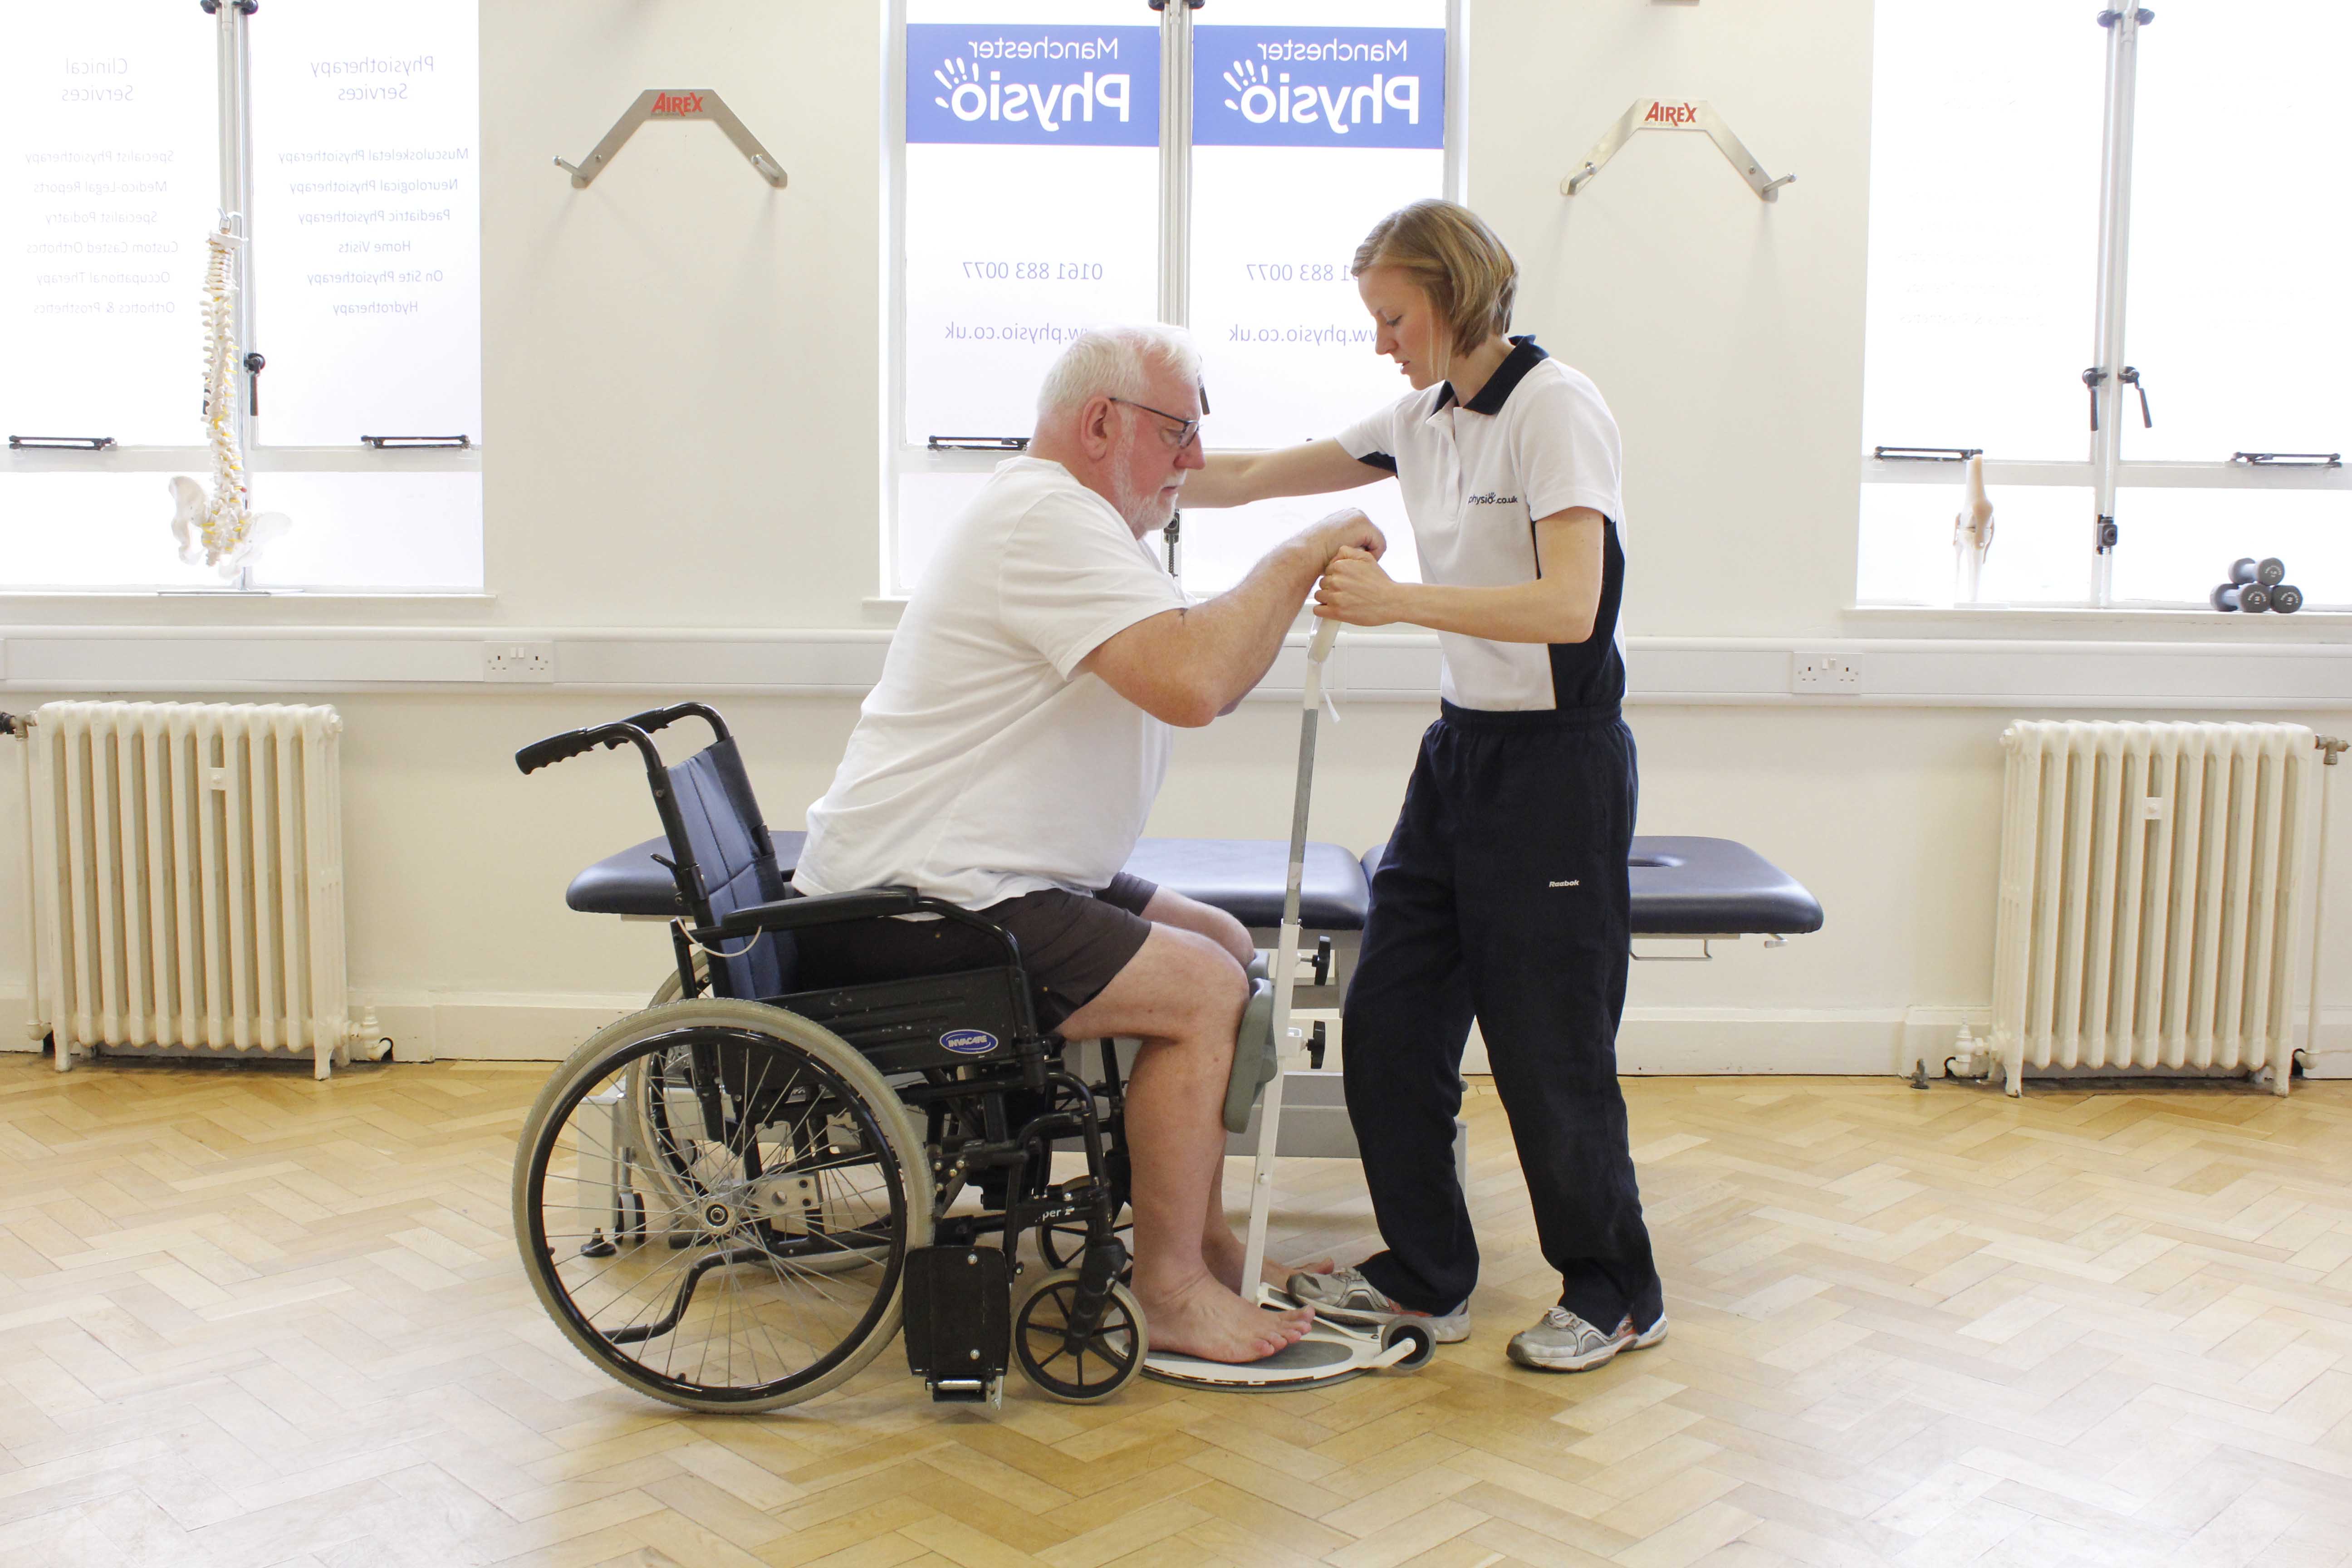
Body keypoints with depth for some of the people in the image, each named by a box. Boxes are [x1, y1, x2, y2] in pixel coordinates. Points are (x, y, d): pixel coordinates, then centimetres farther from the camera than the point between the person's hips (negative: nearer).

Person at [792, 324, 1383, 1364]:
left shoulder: (1077, 519, 18)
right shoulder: (1047, 519, -18)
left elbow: (1203, 682, 17)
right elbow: (1193, 685, -31)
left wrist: (1299, 581, 2)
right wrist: (1297, 559, -18)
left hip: (979, 880, 11)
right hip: (914, 907, -11)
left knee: (1226, 947, 12)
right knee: (1203, 990, -15)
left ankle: (1204, 1242, 19)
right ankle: (1170, 1294, -3)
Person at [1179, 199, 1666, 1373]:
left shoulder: (1555, 409, -13)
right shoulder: (1423, 418, 10)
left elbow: (1569, 608, -24)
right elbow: (1254, 476, 15)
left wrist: (1396, 599, -29)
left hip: (1557, 761, -8)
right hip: (1460, 749, 8)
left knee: (1549, 1049, 0)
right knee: (1385, 1024, 8)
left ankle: (1615, 1294, 21)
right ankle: (1424, 1277, 24)